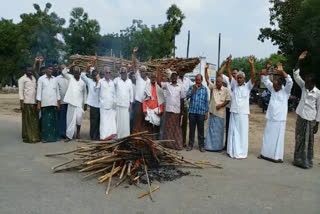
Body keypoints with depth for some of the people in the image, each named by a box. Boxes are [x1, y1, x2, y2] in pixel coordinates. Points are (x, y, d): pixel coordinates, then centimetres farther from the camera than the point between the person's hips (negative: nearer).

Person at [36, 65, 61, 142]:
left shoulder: (55, 79, 12)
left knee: (54, 120, 3)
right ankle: (45, 137, 6)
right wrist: (39, 103, -5)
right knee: (45, 120, -1)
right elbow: (39, 91, 0)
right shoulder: (41, 79, 3)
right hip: (45, 103, -3)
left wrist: (58, 102, 9)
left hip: (54, 103, 3)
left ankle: (54, 136, 11)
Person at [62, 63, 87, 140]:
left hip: (79, 103, 0)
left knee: (78, 118, -11)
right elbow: (64, 72, -8)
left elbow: (84, 93, 10)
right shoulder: (70, 78, 6)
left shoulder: (82, 81, 5)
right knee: (70, 119, 3)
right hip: (71, 102, 0)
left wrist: (85, 104, 8)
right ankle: (69, 136, 11)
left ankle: (78, 132, 13)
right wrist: (71, 65, -10)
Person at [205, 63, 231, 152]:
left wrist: (221, 105, -16)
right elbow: (207, 79, 3)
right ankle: (210, 146, 15)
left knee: (219, 130, 4)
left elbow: (228, 100, -3)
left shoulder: (226, 90, -2)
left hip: (220, 113, -3)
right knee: (211, 129, 7)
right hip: (212, 111, 3)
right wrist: (206, 69, -5)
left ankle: (218, 146, 14)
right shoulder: (213, 87, 6)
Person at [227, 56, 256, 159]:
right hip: (233, 112, 2)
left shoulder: (248, 86, 2)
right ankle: (232, 151, 15)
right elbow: (229, 75, 3)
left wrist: (252, 65, -23)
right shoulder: (234, 85, 8)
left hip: (243, 113, -2)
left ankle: (241, 153, 8)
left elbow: (253, 77, -11)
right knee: (233, 132, 7)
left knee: (242, 133, 1)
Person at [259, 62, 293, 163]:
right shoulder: (272, 89, 8)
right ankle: (266, 154, 21)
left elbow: (290, 82, -21)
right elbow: (265, 80, 8)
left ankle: (278, 157, 6)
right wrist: (267, 69, -5)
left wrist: (282, 71, -28)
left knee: (278, 138, -1)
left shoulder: (286, 91, -4)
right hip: (270, 118, 5)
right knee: (268, 137, 11)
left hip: (280, 119, -5)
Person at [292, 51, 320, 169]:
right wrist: (299, 61, -14)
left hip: (310, 119, -3)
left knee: (308, 140, 3)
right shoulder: (303, 87, 3)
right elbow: (296, 75, -4)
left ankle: (307, 161, 13)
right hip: (300, 117, 3)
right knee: (299, 139, 8)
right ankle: (298, 159, 17)